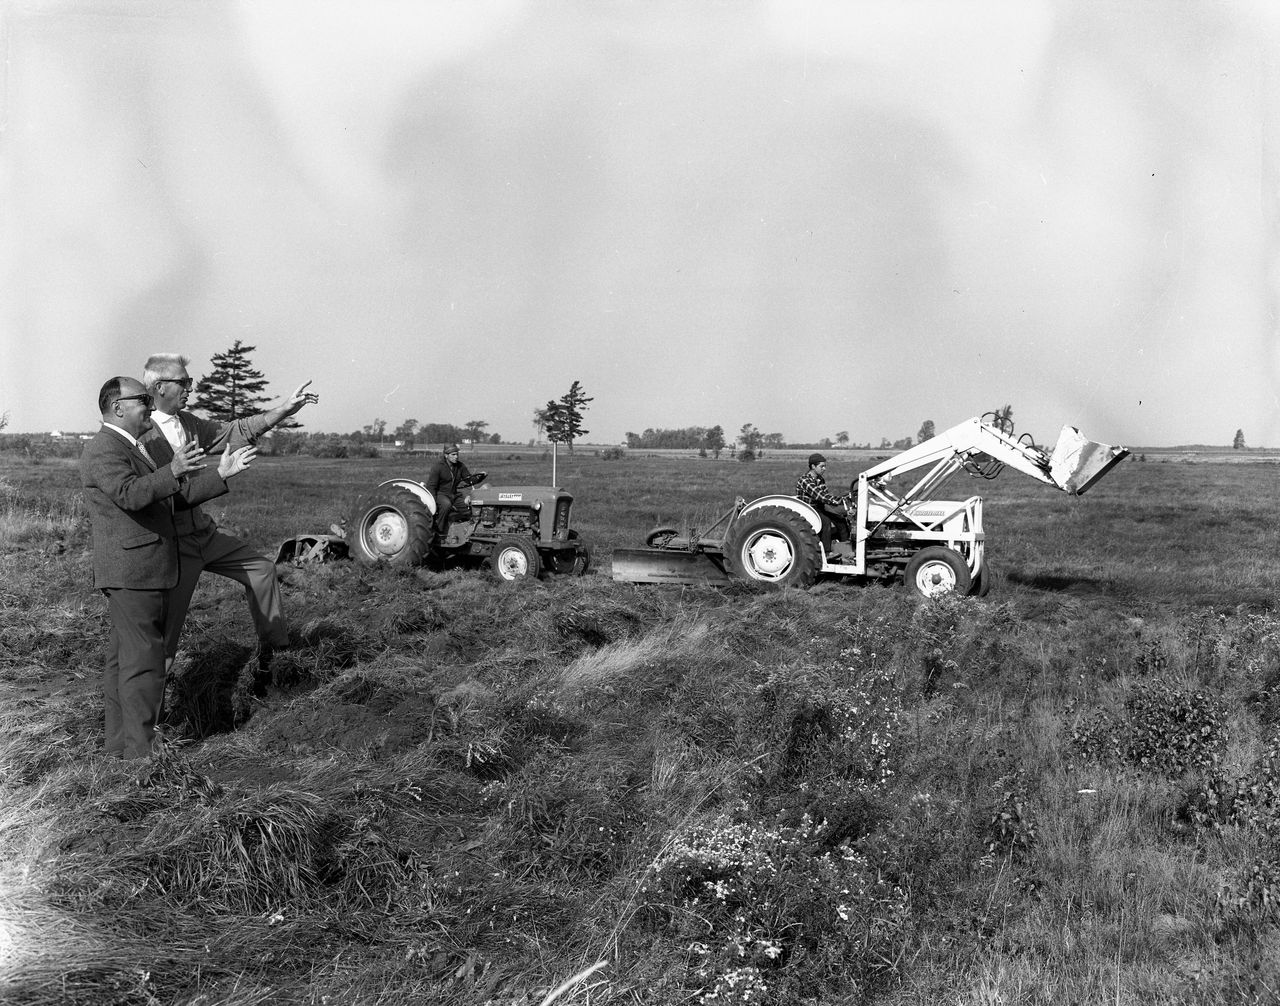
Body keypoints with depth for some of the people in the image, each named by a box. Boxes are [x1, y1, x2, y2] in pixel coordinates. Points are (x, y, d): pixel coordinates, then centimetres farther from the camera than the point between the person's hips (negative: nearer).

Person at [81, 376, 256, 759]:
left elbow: (178, 493, 18)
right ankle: (140, 753, -5)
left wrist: (220, 474, 8)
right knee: (142, 663, -10)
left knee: (123, 659, 15)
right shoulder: (103, 450, -12)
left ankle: (119, 747, 23)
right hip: (130, 573, -11)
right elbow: (130, 494, -29)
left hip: (146, 573, 11)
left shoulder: (138, 449, 21)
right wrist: (171, 471, -40)